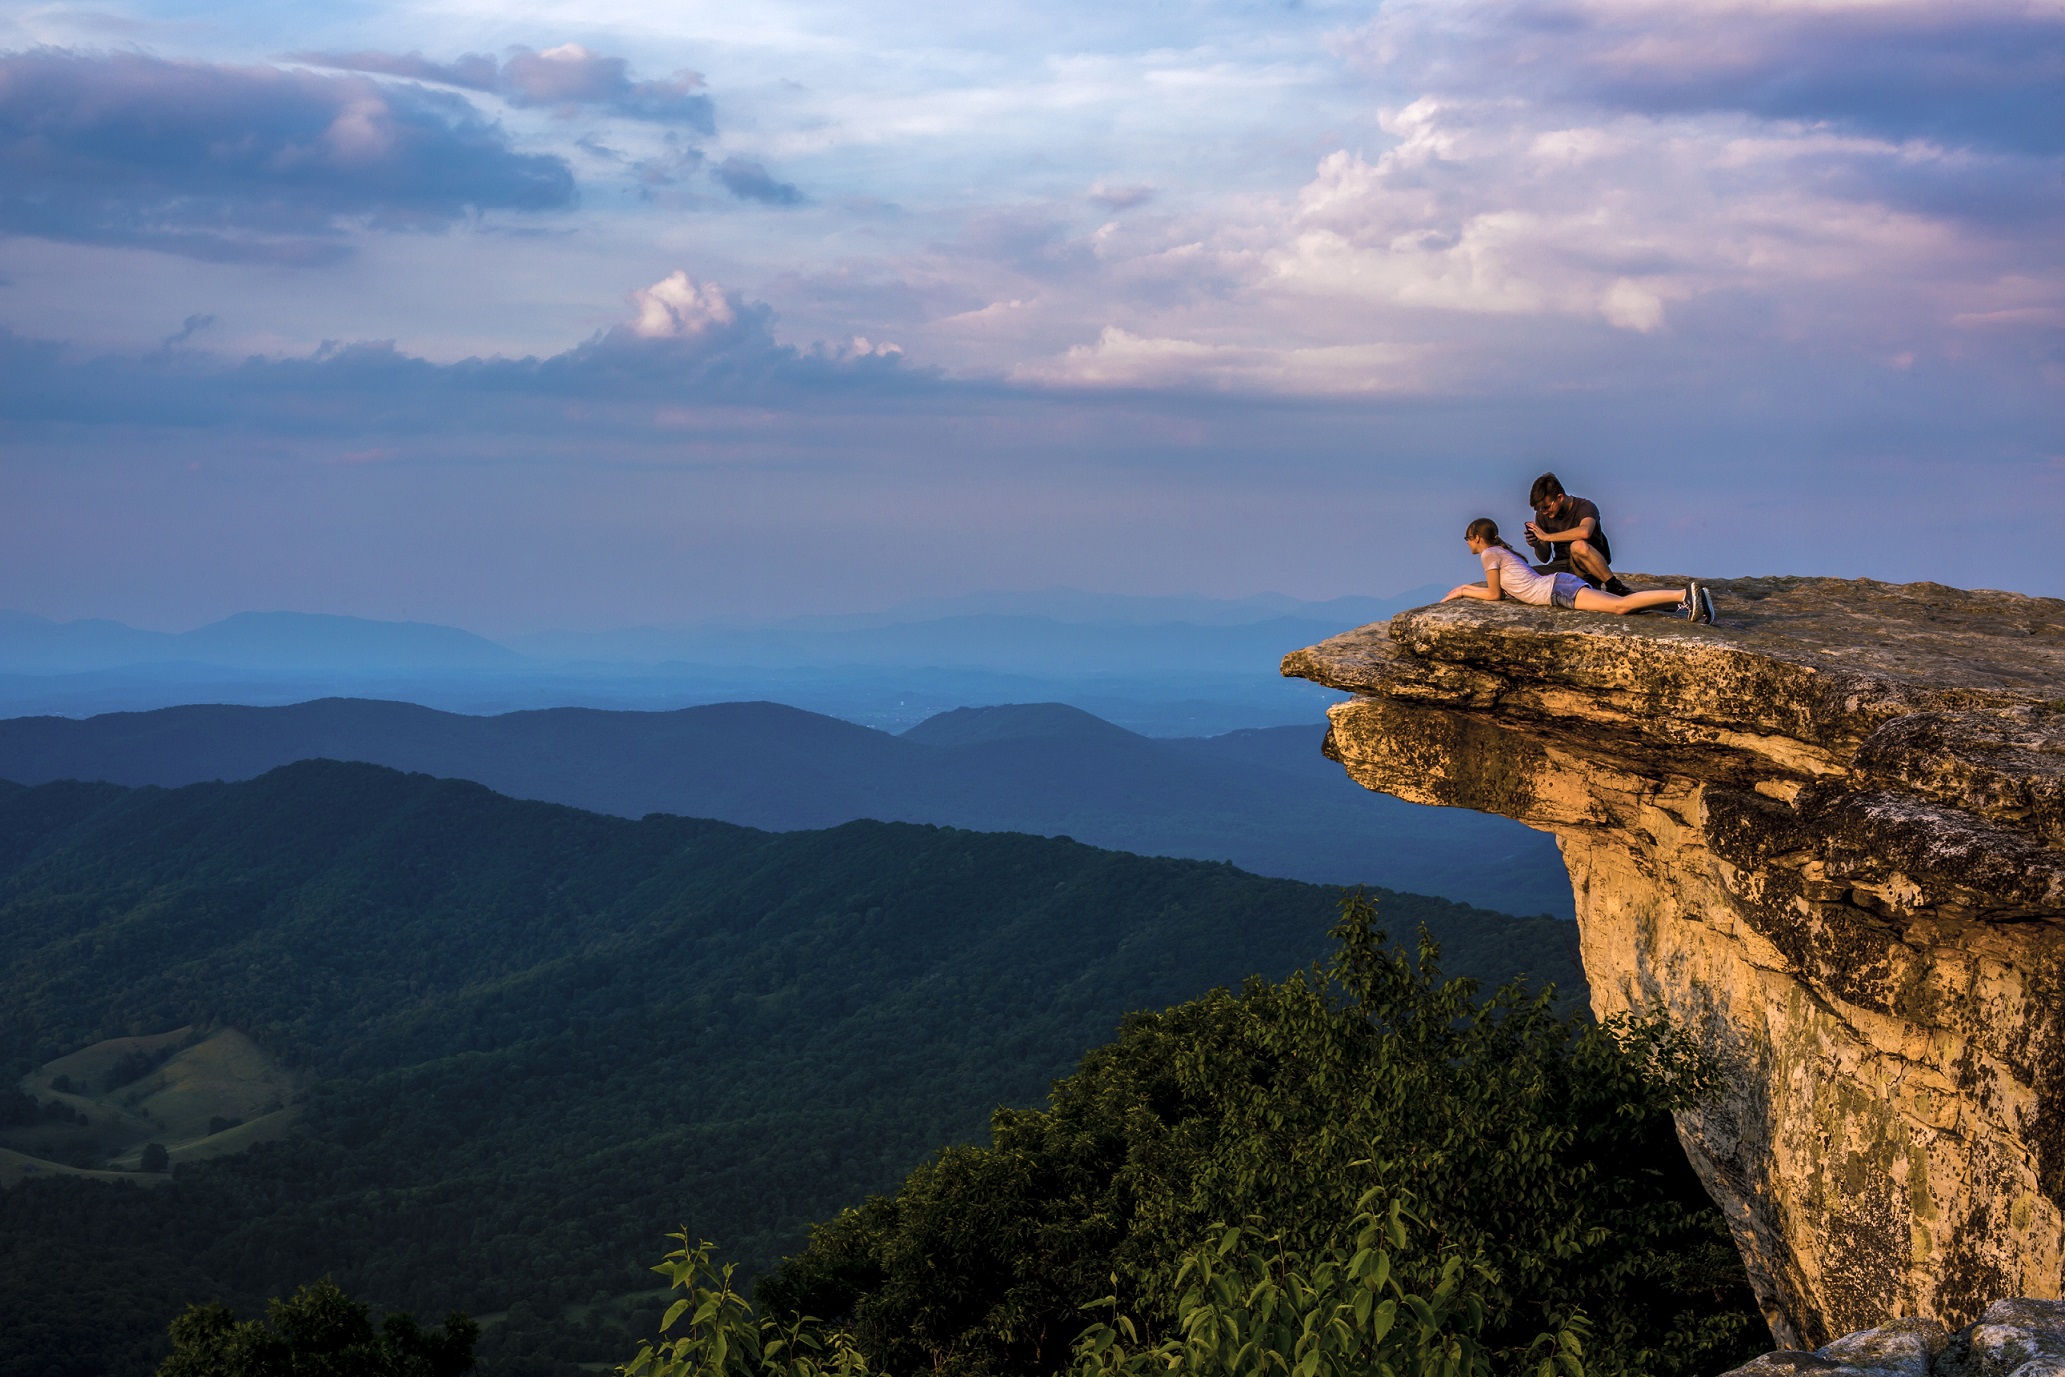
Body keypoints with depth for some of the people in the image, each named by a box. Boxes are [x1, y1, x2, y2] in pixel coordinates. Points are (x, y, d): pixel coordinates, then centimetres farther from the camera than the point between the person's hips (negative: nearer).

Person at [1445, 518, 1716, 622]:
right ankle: (1687, 596, -5)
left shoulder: (1489, 554, 3)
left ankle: (1685, 594, -37)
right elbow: (1502, 585, 41)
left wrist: (1463, 592, 15)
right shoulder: (1504, 550, 29)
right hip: (1559, 584, 9)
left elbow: (1494, 594, 3)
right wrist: (1467, 587, 37)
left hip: (1558, 589, -9)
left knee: (1621, 606, -23)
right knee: (1624, 604, 5)